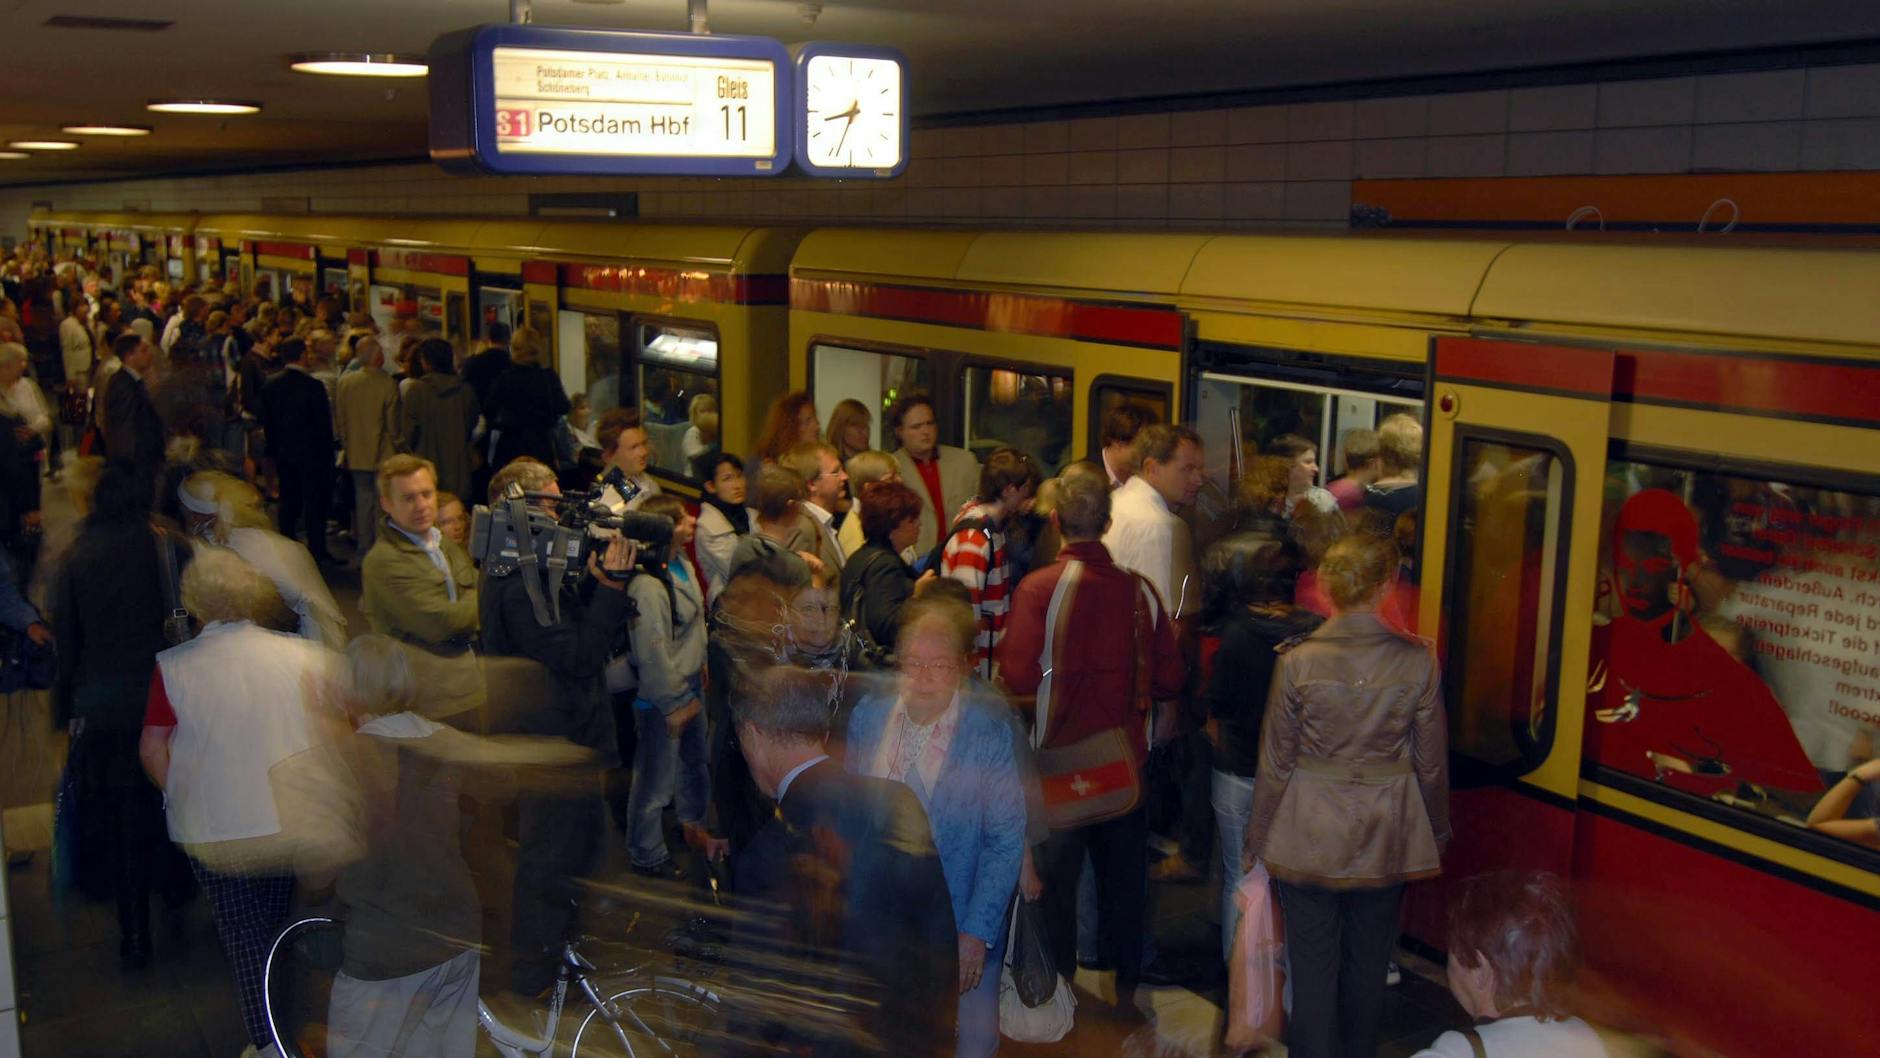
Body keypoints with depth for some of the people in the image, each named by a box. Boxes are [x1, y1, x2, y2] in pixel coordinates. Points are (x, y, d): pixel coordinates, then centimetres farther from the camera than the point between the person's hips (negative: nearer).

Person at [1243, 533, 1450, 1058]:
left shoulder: (1297, 661, -13)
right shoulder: (1418, 660, -10)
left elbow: (1276, 764, -7)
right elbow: (1431, 762, -1)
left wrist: (1255, 838, 6)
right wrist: (1438, 831, 16)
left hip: (1308, 837, -2)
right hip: (1386, 837, 2)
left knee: (1312, 968, 8)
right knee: (1368, 965, 19)